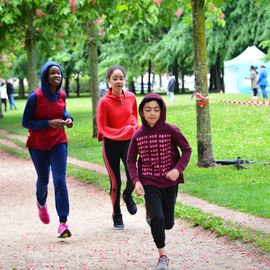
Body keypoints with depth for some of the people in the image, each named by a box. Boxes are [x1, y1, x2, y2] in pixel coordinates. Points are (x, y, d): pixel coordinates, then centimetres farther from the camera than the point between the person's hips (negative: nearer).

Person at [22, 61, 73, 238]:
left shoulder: (62, 95, -4)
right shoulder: (36, 97, -18)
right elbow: (26, 122, -15)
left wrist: (68, 118, -5)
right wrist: (49, 123, -25)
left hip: (59, 142, 2)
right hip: (38, 145, -2)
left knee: (60, 181, -11)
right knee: (43, 179, 16)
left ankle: (63, 223, -13)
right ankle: (41, 203, 51)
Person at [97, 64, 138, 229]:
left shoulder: (131, 97, -2)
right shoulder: (104, 102, -13)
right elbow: (102, 127, -9)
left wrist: (133, 128, -1)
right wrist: (121, 132, -19)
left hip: (128, 142, 2)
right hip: (111, 144, -2)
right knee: (115, 182, 5)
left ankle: (128, 196, 15)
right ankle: (117, 215, 25)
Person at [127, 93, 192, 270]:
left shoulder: (171, 131, -11)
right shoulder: (138, 135, -6)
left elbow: (187, 149, -1)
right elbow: (131, 160, 4)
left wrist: (178, 169, -16)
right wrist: (136, 181, -10)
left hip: (170, 182, 0)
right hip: (149, 183, 0)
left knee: (168, 223, 7)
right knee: (157, 218, -17)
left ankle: (152, 211, 43)